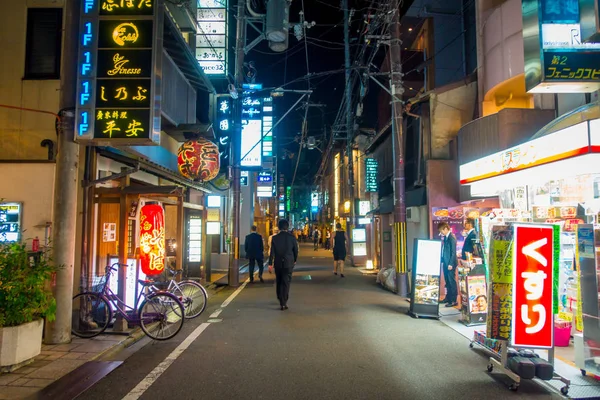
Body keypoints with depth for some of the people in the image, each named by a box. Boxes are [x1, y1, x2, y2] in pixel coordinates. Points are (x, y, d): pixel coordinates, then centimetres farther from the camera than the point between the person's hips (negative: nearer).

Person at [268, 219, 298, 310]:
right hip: (288, 263, -1)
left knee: (278, 282, 17)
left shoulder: (275, 238, -5)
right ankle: (283, 303, -2)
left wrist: (270, 264, 0)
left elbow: (272, 252, -5)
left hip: (278, 263, 1)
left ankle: (280, 299, 31)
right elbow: (296, 250, 1)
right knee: (286, 283, 1)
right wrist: (295, 260, 17)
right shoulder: (292, 237, -6)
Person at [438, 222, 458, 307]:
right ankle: (448, 298, 26)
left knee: (452, 281, -3)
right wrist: (442, 261, 13)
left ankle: (453, 301, 3)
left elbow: (453, 252, -17)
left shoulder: (451, 238, -15)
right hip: (445, 263, 9)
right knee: (447, 281, 16)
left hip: (450, 263, -9)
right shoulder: (445, 237, 11)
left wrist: (451, 264, -18)